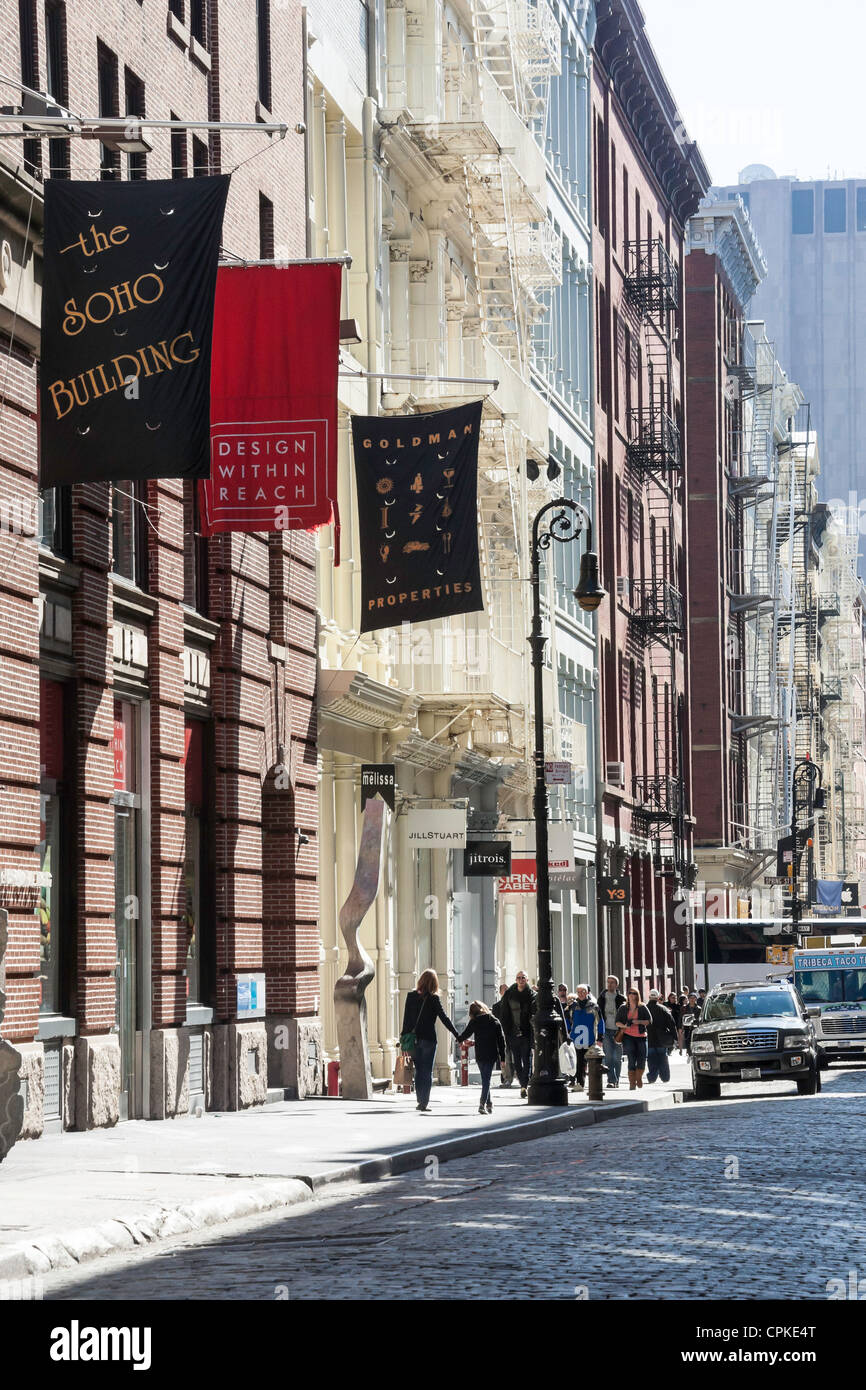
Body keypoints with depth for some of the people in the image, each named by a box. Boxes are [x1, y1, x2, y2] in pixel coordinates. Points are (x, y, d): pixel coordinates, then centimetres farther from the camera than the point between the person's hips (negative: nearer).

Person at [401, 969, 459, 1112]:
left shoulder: (411, 996, 3)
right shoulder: (433, 999, -8)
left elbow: (406, 1019, 5)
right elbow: (444, 1018, -8)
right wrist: (457, 1036, -4)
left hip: (414, 1039, 3)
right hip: (428, 1038, -3)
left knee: (418, 1071, 12)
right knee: (427, 1072, 2)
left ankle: (420, 1101, 10)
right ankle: (424, 1102, -3)